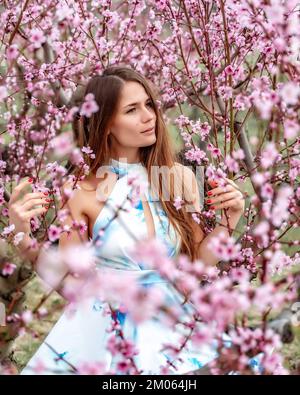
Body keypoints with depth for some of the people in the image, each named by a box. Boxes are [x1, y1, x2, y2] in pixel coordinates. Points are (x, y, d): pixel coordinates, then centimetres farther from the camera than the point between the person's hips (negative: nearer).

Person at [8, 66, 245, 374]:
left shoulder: (181, 178, 0)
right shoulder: (82, 190, -8)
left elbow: (196, 262, 8)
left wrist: (227, 222, -6)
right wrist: (23, 237, -15)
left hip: (168, 323, 3)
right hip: (102, 329, -3)